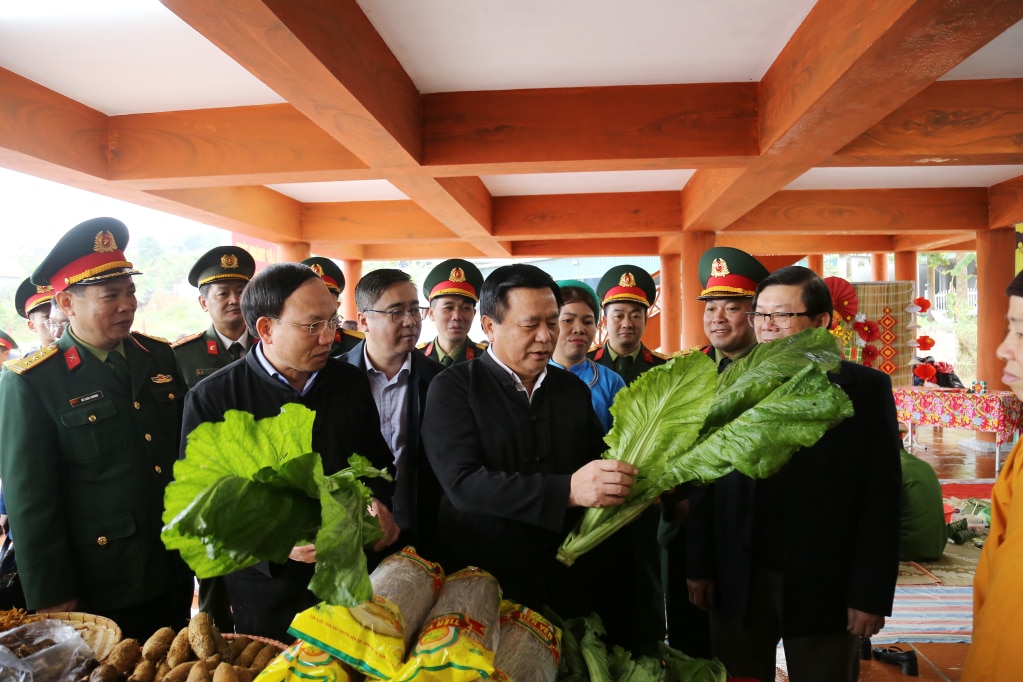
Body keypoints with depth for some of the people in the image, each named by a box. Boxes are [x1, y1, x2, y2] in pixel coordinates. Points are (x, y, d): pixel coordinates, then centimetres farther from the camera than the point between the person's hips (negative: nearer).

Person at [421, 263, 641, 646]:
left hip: (570, 582, 4)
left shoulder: (574, 390, 6)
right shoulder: (453, 388, -9)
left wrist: (630, 480, -13)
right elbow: (462, 483, -21)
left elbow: (599, 466, 11)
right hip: (482, 584, -4)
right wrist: (567, 490, -31)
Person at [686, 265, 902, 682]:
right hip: (738, 582, 2)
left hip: (824, 586, -2)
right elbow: (707, 482, 2)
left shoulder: (865, 389, -5)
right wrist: (700, 567, 1)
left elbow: (881, 498, -6)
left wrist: (871, 594, -8)